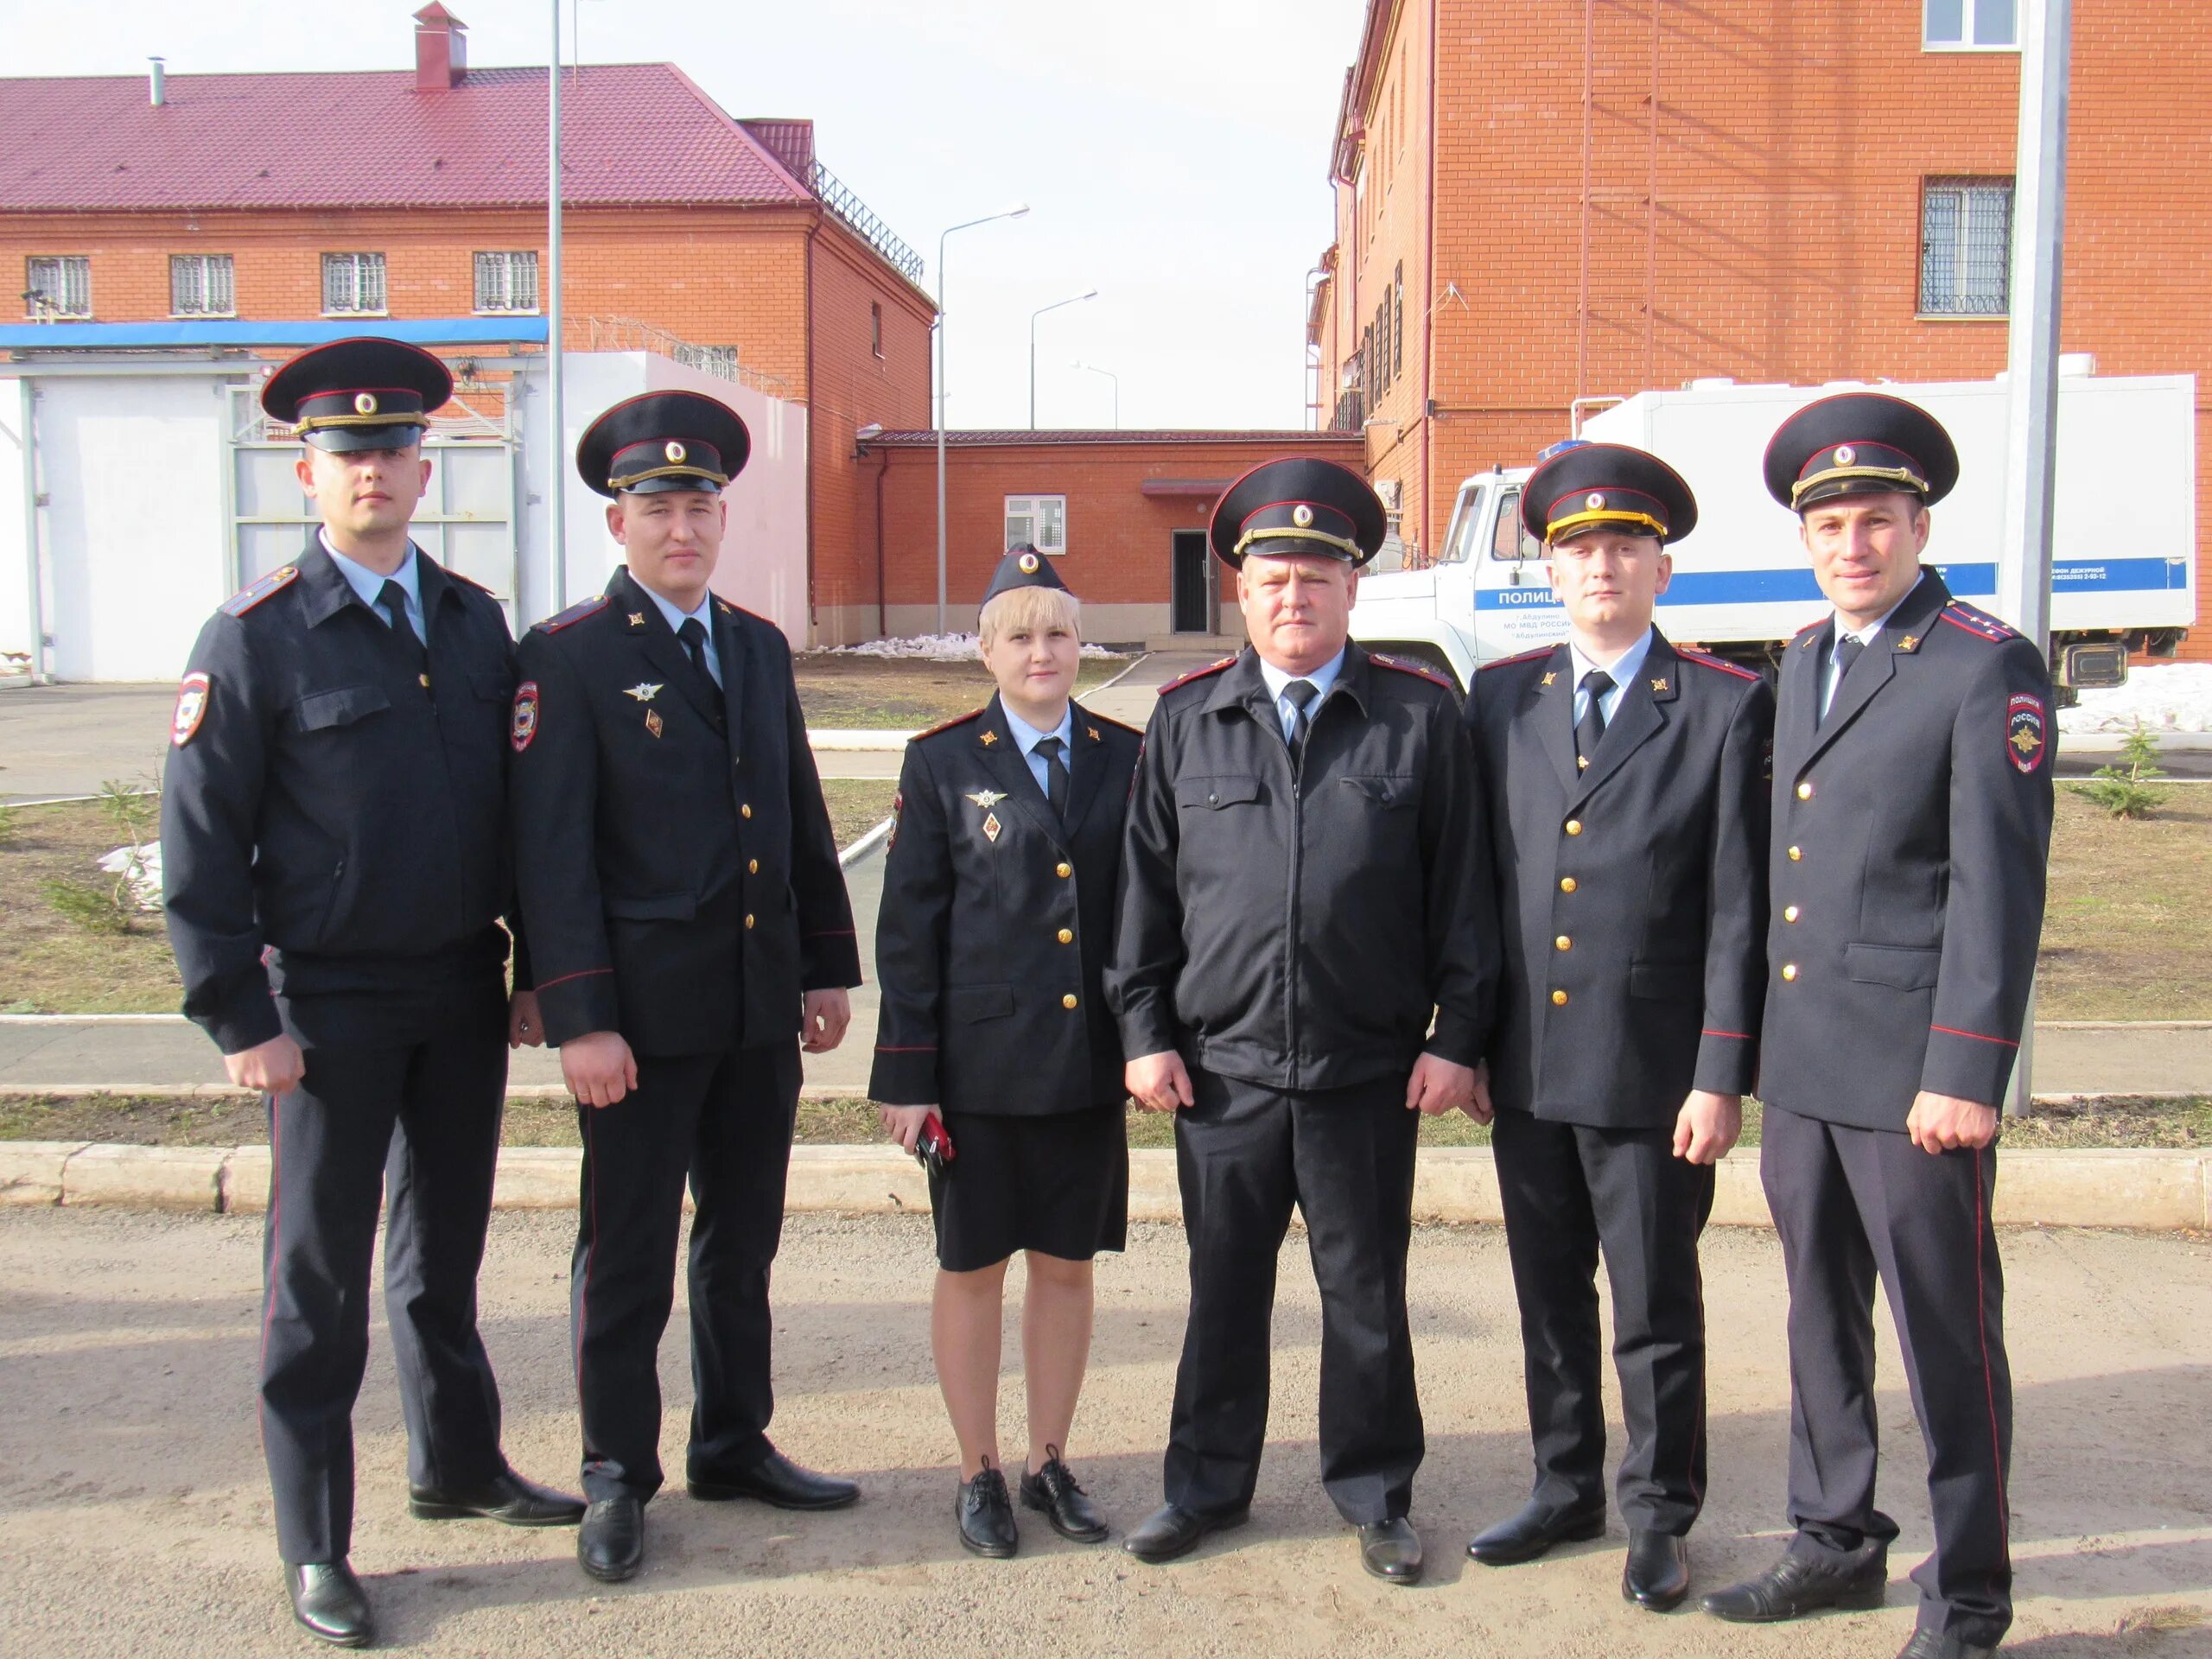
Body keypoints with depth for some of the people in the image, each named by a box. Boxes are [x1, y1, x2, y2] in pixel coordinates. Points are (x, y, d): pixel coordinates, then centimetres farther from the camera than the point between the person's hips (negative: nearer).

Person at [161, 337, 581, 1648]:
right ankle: (316, 1546, 19)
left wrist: (531, 973, 9)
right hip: (330, 1007, -4)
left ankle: (460, 1463, 37)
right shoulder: (256, 639, -8)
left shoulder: (476, 622, 6)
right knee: (322, 1277, 6)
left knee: (448, 1246, 18)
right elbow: (202, 841, -8)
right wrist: (239, 1017, -11)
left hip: (464, 997, 5)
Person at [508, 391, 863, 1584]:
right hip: (646, 1008, -6)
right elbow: (551, 851, -10)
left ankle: (734, 1444, 31)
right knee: (627, 1252, 5)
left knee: (744, 1238, 16)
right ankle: (616, 1477, 20)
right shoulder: (568, 657, -6)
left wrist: (828, 968, 12)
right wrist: (578, 1018, -16)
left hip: (760, 1006, 6)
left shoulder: (761, 648, 13)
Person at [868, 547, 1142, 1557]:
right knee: (973, 1269, 8)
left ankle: (1050, 1465, 28)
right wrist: (905, 1074, -6)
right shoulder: (942, 764, 0)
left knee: (1066, 1265, 12)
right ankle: (978, 1474, 24)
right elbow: (908, 930, -2)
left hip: (1090, 1064, 2)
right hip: (981, 1062, -2)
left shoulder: (1126, 759, 6)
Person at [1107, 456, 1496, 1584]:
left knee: (1366, 1296, 11)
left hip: (1370, 1071, -1)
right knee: (1224, 1289, 13)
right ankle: (1208, 1485, 30)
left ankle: (1375, 1496, 28)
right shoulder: (1185, 719, 5)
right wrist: (1145, 1031, 3)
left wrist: (1456, 1035, -2)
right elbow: (1145, 887, 7)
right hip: (1222, 1068, 1)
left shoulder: (1421, 717, 1)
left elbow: (1458, 889, 1)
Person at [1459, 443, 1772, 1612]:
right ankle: (1566, 1489, 34)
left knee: (1656, 1307, 8)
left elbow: (1738, 909, -6)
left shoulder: (1726, 707, -4)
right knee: (1548, 1296, 16)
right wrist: (1465, 1038, 7)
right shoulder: (1501, 697, 7)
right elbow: (1477, 879, 9)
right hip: (1527, 1067, 4)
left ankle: (1658, 1515, 26)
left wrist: (1721, 1077, -10)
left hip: (1653, 1073, -4)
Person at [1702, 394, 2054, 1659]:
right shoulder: (1804, 659, 14)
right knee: (1824, 1316, 17)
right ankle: (1839, 1543, 33)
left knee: (1948, 1336, 5)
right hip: (1802, 1062, 7)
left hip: (1914, 1069, -7)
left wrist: (1967, 1072, -18)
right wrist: (1757, 1045, 15)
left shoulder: (1989, 667, -9)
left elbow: (2000, 885, -14)